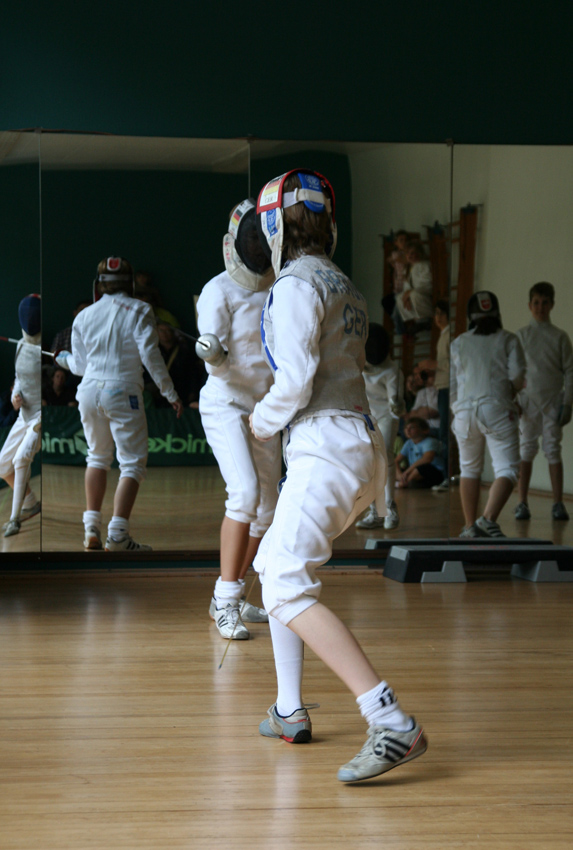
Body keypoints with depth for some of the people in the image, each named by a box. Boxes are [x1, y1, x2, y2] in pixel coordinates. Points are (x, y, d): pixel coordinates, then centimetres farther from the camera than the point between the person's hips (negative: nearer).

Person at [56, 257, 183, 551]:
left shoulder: (84, 316, 9)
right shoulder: (138, 311, -3)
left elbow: (80, 365, 16)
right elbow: (150, 356, -13)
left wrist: (64, 359, 38)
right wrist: (171, 394, -8)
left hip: (90, 391, 5)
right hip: (122, 392, -5)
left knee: (98, 457, 24)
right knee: (133, 464, 1)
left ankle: (92, 527, 17)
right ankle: (117, 533, -14)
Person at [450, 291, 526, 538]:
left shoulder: (458, 344, 10)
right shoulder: (508, 340, 4)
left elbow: (450, 386, 10)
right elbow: (517, 376, -6)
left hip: (465, 411, 3)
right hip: (497, 409, -3)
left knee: (469, 469, 20)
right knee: (507, 470, -4)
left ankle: (470, 526, 19)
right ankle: (488, 519, -26)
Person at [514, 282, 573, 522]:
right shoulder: (521, 335, 6)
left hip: (553, 401, 0)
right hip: (527, 400, 0)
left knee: (553, 450, -2)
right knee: (526, 450, -2)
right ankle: (522, 503, 0)